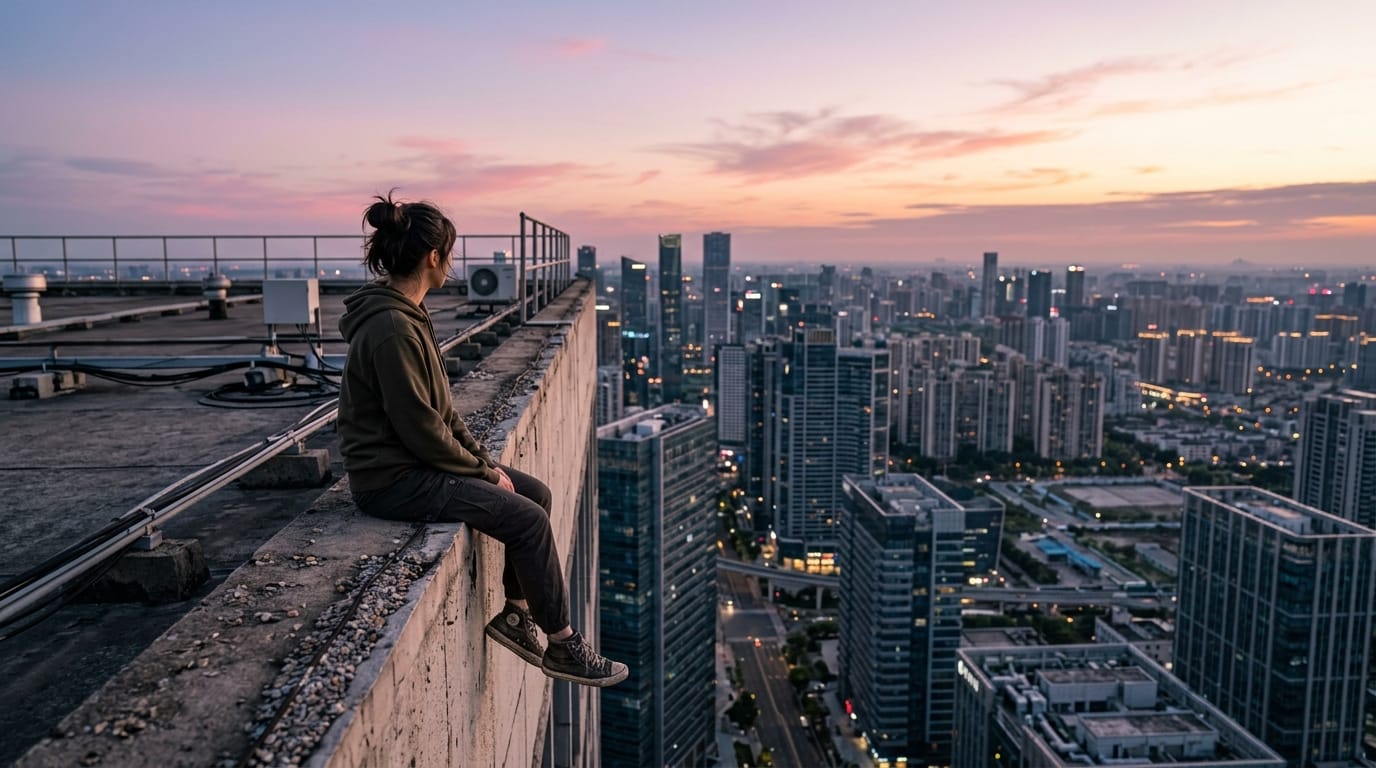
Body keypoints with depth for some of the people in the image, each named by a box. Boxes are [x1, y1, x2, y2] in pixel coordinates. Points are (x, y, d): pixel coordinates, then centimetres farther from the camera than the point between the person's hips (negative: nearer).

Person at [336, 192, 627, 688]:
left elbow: (440, 407, 13)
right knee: (527, 518, -14)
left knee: (536, 494, 6)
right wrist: (482, 471, -11)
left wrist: (483, 459, 5)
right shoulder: (390, 330, -23)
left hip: (417, 460, 10)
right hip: (392, 480, -10)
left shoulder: (407, 315, 8)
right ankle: (563, 646, 0)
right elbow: (420, 429, -23)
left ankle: (517, 613, 15)